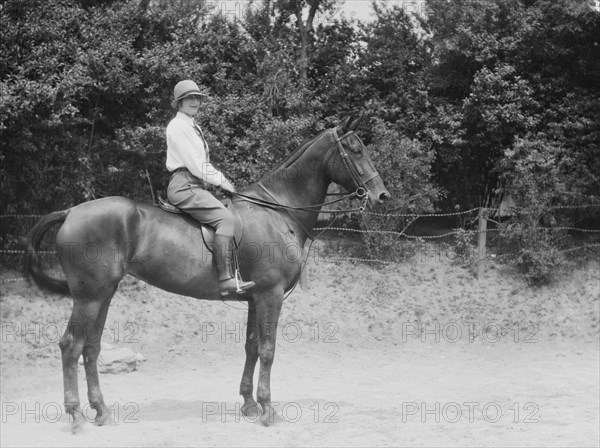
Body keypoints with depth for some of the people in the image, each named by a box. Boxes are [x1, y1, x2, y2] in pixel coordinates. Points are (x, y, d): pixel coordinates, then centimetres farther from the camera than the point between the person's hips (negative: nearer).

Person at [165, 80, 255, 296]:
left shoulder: (192, 127, 23)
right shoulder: (178, 126, -7)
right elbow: (193, 162, -13)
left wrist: (221, 179, 12)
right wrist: (219, 181, -9)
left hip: (197, 185, 11)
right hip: (184, 186, -11)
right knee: (225, 218, -24)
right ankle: (226, 279, -34)